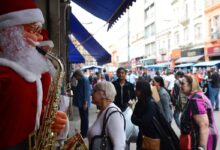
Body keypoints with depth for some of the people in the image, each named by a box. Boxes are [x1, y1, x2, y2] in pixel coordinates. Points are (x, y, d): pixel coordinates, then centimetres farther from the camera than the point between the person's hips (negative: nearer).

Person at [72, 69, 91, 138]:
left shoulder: (85, 80, -15)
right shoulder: (80, 81, 14)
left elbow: (86, 92, -20)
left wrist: (85, 103, -22)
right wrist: (73, 95, 23)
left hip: (83, 103, -9)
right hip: (80, 103, 9)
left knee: (85, 118, 0)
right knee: (82, 118, 15)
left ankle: (85, 133, 9)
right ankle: (82, 132, 24)